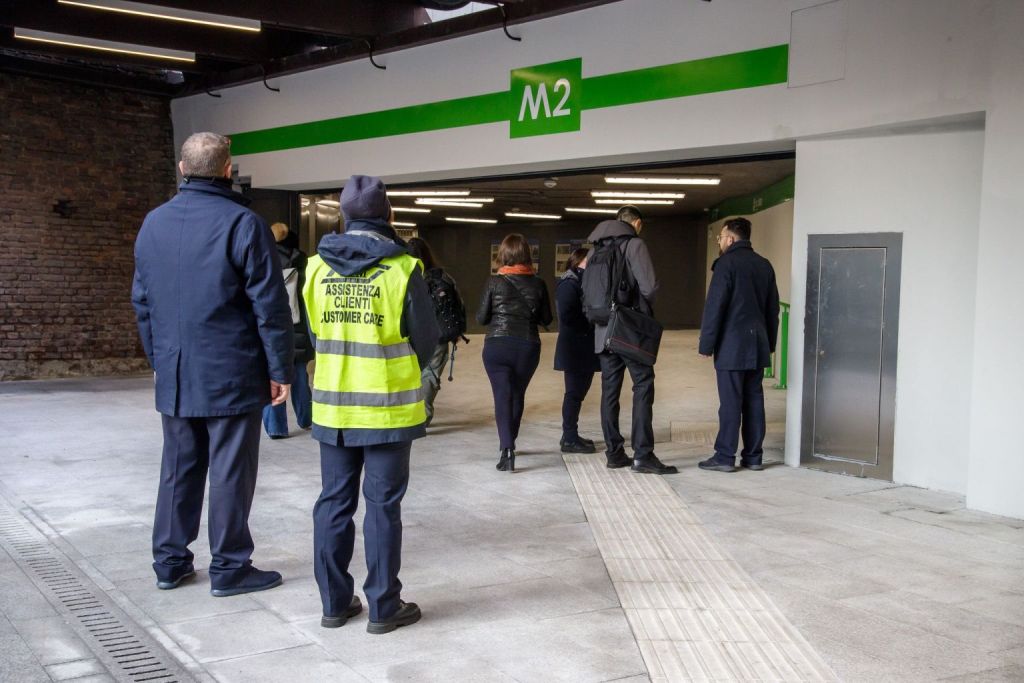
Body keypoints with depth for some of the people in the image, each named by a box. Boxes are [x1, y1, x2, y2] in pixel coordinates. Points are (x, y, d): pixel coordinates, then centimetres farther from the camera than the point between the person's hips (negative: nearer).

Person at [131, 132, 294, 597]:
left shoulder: (153, 223, 9)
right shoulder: (242, 224, -11)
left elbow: (142, 301, 14)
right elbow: (270, 306, -12)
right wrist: (280, 370, -6)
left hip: (173, 377, 6)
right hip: (231, 375, -6)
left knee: (178, 468, 14)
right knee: (230, 472, 2)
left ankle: (170, 561, 21)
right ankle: (229, 567, 9)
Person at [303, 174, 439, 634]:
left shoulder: (317, 266, -1)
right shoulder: (402, 269, -12)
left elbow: (313, 332, 9)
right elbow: (426, 340, -5)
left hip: (332, 407, 4)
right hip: (388, 409, -3)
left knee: (333, 503, 13)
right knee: (383, 506, 5)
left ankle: (334, 602, 20)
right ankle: (384, 607, 12)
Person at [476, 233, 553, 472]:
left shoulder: (494, 282, -5)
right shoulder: (538, 284, 0)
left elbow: (481, 317, 1)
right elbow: (546, 319, 8)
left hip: (496, 345, -2)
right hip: (527, 347, 2)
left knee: (502, 396, -3)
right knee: (517, 395, 19)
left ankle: (507, 450, -19)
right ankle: (509, 443, 33)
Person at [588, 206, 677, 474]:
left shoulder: (596, 248, 12)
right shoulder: (634, 245, -7)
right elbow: (649, 286, -14)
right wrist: (643, 307, 5)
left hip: (603, 331, 6)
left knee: (610, 391, 9)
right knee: (643, 387, -2)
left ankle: (614, 452, 12)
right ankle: (642, 455, -7)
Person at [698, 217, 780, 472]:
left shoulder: (726, 263, -9)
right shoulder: (764, 265, 12)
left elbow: (714, 307, -13)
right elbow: (772, 308, 16)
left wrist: (706, 344, -9)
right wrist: (770, 343, 21)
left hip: (732, 345, -7)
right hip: (757, 344, 7)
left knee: (730, 402, -4)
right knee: (754, 400, 8)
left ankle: (725, 457, -1)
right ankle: (753, 456, 11)